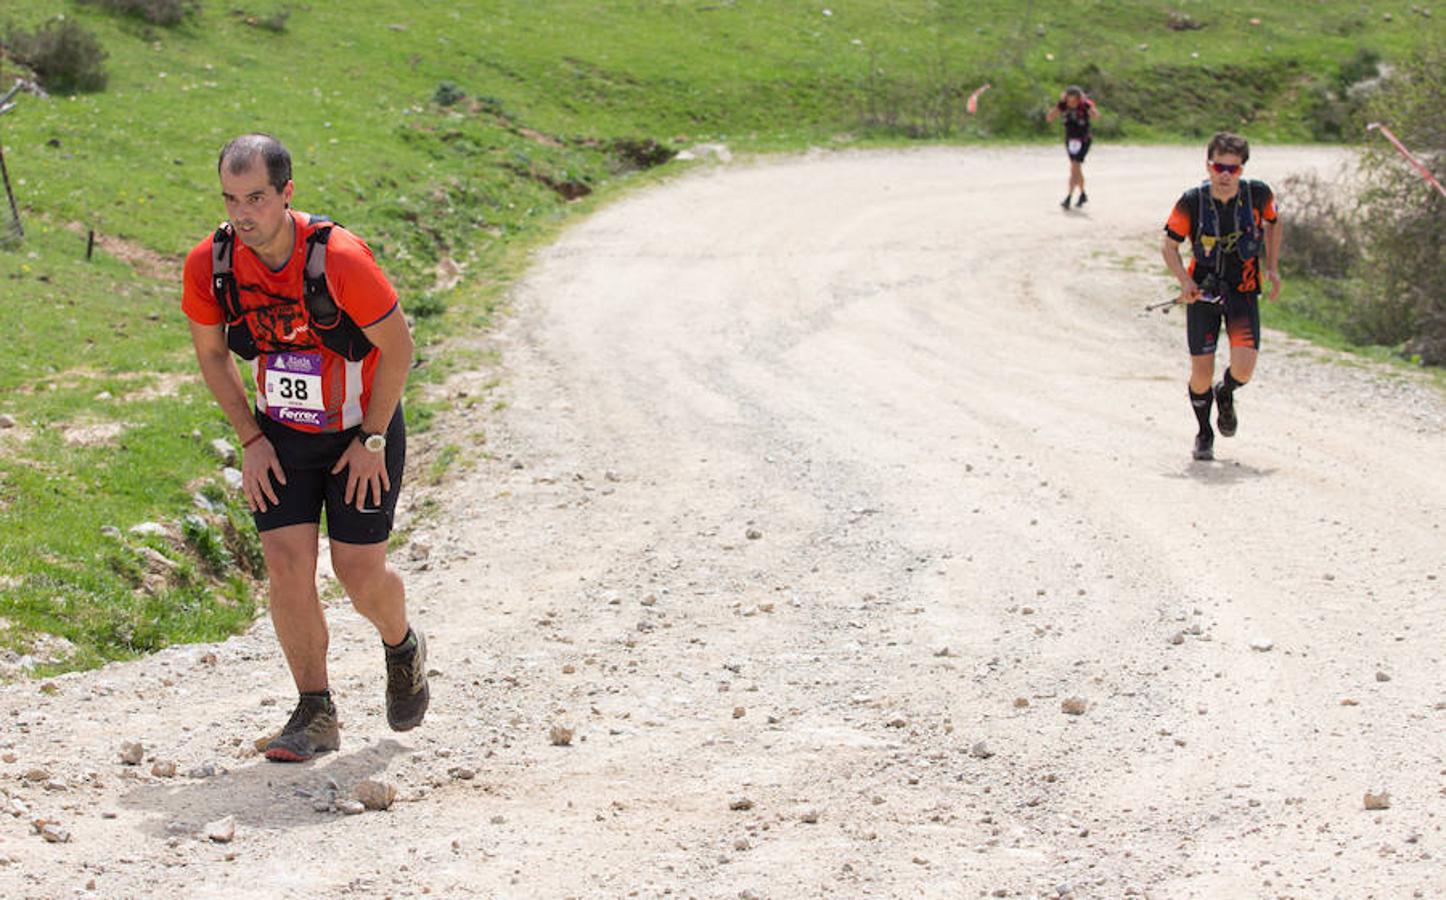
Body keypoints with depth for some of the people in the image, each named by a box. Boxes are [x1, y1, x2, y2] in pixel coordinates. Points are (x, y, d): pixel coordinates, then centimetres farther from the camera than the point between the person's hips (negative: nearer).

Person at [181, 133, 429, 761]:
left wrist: (371, 440, -12)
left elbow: (397, 346, -15)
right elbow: (210, 353, 3)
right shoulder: (209, 264, -15)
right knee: (286, 563, -8)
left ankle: (402, 648, 32)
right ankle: (315, 715, 4)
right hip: (281, 436, 3)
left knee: (359, 572, -2)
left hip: (361, 432, -3)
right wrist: (251, 440, -2)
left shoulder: (339, 258, -28)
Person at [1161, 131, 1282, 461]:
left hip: (1243, 289, 0)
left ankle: (1226, 394, 22)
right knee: (1201, 372, -4)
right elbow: (1169, 245, -4)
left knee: (1244, 366, -17)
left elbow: (1273, 222, 12)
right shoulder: (1192, 202, -15)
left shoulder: (1258, 194, -11)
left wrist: (1272, 267, 6)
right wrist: (1185, 281, -19)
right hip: (1203, 291, 0)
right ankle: (1204, 434, 24)